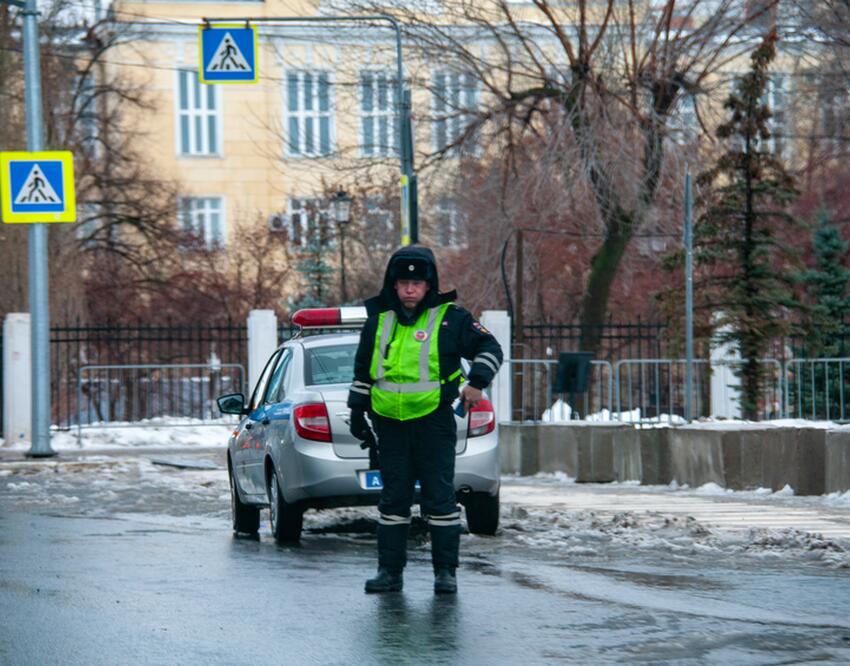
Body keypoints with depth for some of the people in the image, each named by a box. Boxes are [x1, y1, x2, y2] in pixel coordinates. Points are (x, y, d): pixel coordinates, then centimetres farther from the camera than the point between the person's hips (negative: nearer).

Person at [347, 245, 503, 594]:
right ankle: (390, 571, 11)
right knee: (393, 498, 6)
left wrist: (476, 382, -11)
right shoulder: (378, 320, 10)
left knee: (440, 497, -2)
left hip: (434, 424, -3)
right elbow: (362, 370, 20)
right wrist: (357, 411, 20)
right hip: (391, 425, 4)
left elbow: (490, 349, 3)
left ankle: (445, 571, 5)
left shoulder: (450, 319, -1)